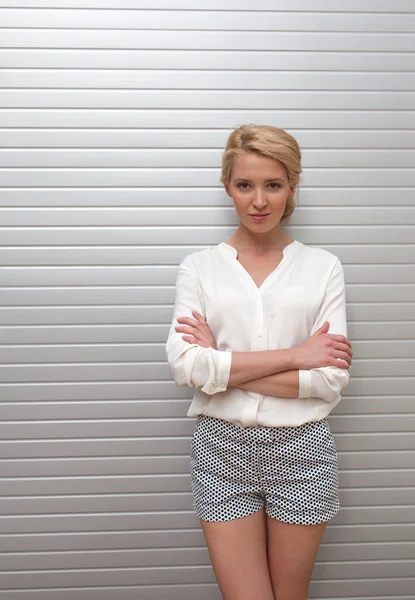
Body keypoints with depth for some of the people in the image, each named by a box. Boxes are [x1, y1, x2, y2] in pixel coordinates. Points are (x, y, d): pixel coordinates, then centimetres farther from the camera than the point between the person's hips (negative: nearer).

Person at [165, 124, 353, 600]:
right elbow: (185, 365, -13)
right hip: (223, 447, 0)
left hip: (301, 448, 1)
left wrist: (223, 366, -13)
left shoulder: (323, 266, -1)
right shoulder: (199, 266, 0)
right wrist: (293, 355, -15)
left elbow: (331, 379, -9)